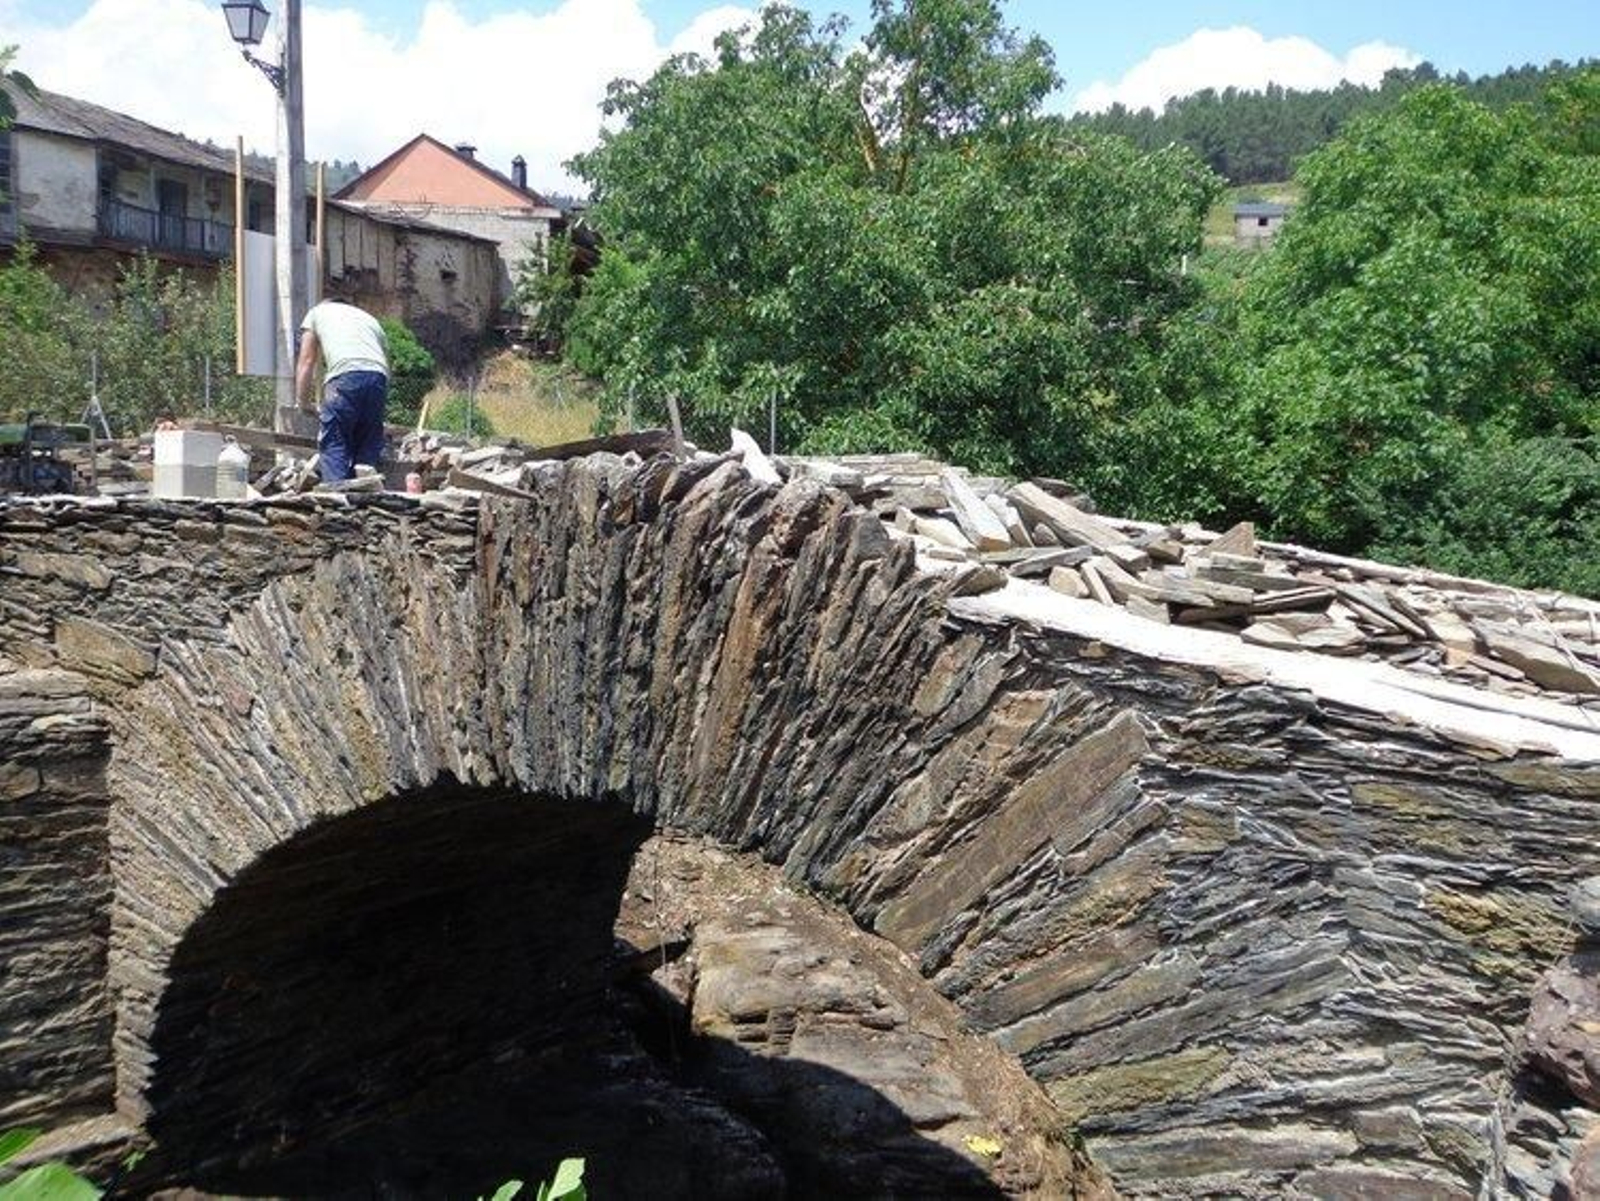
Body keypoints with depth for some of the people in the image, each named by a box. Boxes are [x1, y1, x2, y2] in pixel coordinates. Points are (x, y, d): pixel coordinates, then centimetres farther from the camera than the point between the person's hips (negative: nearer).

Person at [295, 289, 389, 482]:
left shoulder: (318, 312, 28)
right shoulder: (370, 318, 37)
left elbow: (307, 361, 21)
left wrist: (303, 404, 25)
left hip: (345, 375, -4)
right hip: (379, 377, 4)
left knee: (333, 444, -1)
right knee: (368, 447, 11)